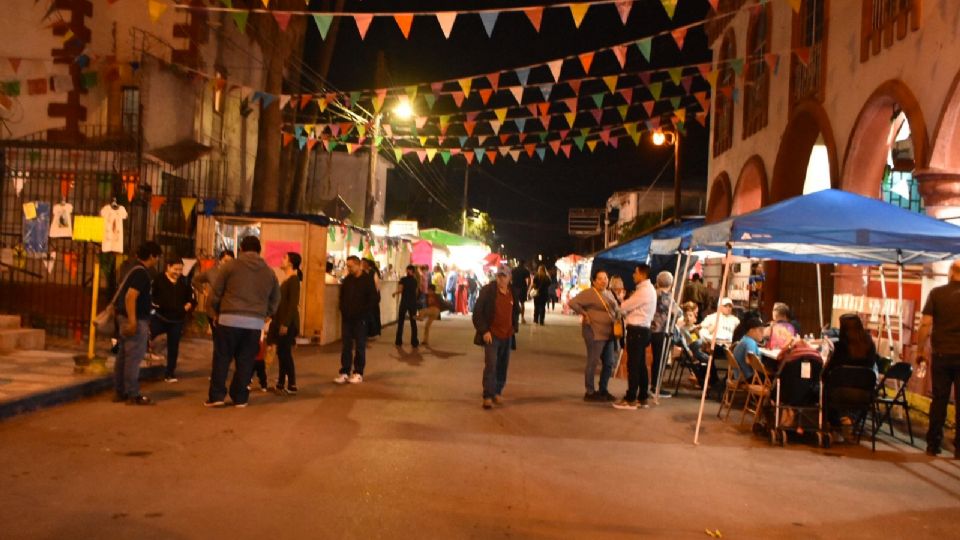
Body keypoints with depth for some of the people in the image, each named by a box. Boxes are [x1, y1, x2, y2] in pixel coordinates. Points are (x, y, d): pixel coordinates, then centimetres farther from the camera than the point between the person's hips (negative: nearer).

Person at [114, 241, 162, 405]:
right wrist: (132, 321, -28)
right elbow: (130, 296, -24)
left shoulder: (135, 270, 16)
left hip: (126, 318, 10)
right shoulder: (141, 272, -15)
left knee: (123, 356, 13)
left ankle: (120, 392, 20)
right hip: (136, 320, -10)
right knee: (134, 358, -7)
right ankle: (133, 395, -5)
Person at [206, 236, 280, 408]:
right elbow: (275, 299, 14)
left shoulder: (230, 266, 0)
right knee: (245, 361, 9)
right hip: (255, 323, 3)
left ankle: (216, 396, 5)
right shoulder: (269, 272, 11)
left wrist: (218, 311, 16)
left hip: (230, 319, -2)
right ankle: (240, 397, 12)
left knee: (222, 358, 7)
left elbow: (216, 293, 1)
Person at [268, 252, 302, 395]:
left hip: (288, 322, -9)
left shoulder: (294, 280, -13)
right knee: (281, 353, 11)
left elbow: (293, 303, -19)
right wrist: (276, 320, 17)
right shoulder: (286, 280, 15)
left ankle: (292, 386, -2)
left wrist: (286, 323, -23)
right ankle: (281, 384, 17)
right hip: (281, 321, 9)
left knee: (285, 353, -6)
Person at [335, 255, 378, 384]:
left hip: (360, 319, -4)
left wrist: (363, 312, -12)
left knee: (360, 346, 3)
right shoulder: (346, 280, 8)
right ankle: (345, 372, 9)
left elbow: (373, 298, -8)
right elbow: (342, 296, 18)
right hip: (346, 318, 4)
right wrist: (343, 309, 3)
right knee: (346, 346, 5)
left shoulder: (367, 280, -7)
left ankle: (358, 373, 10)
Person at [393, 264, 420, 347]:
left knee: (400, 322, 8)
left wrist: (395, 293, 4)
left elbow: (400, 290, -15)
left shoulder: (403, 279, -7)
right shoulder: (415, 280, 5)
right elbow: (417, 292, 6)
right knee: (413, 322, 7)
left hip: (404, 302, -2)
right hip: (413, 302, 3)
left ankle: (399, 341, 7)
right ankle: (414, 341, 4)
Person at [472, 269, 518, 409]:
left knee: (502, 366, 11)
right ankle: (488, 396, -7)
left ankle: (497, 392, 26)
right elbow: (478, 313, -10)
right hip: (491, 335, -5)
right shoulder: (487, 291, -9)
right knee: (490, 365, -12)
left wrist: (514, 328, 12)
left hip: (506, 336, 5)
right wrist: (484, 331, -15)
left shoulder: (512, 293, 6)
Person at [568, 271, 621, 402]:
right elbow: (572, 302, -19)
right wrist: (584, 314, -15)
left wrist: (617, 318, 8)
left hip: (608, 333, 8)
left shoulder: (609, 294, 14)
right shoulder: (589, 293, -11)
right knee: (593, 362, -2)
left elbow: (616, 310, 26)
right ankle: (590, 392, 7)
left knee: (609, 363, 13)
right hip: (595, 333, -8)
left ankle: (603, 390, 26)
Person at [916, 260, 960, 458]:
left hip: (941, 354, 1)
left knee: (939, 399, 9)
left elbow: (925, 324, -5)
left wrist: (920, 349, 4)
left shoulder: (936, 293, -2)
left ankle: (933, 444, 12)